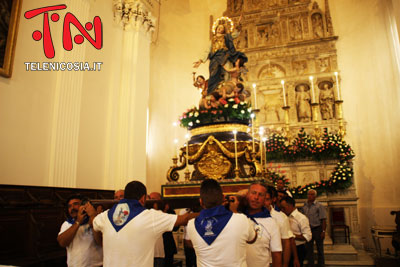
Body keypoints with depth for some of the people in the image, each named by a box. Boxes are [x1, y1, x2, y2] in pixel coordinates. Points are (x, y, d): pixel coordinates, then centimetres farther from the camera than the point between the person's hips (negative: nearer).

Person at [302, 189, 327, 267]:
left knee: (319, 249, 6)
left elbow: (323, 220, -9)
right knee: (309, 249, 11)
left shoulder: (319, 206, -6)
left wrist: (323, 231, -14)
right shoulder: (304, 206, 7)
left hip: (317, 229, -4)